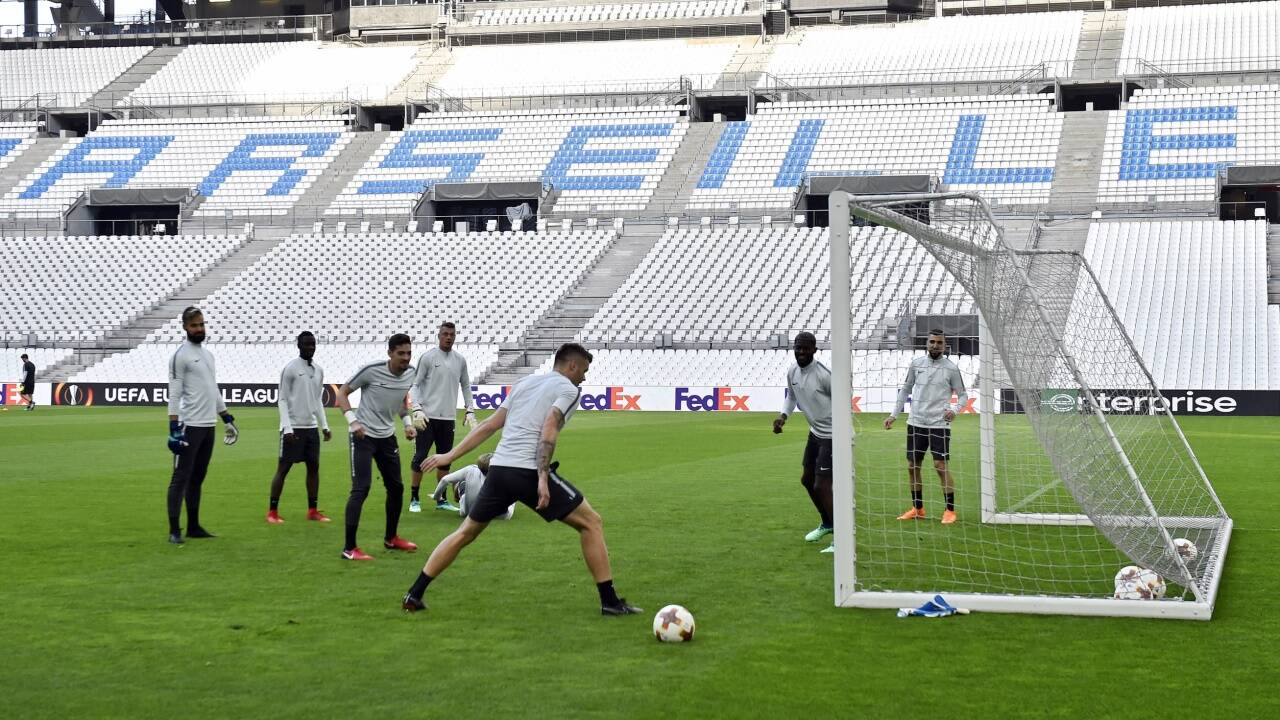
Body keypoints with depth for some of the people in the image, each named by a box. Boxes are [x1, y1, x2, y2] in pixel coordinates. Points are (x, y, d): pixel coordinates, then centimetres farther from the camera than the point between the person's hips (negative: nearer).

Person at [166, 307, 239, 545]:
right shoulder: (180, 355, -9)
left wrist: (227, 418, 20)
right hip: (190, 426, -8)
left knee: (197, 478, 13)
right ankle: (174, 530, -4)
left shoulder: (208, 353, 16)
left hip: (209, 426, 8)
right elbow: (174, 395, -14)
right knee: (181, 478, -5)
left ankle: (194, 526, 19)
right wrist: (174, 427, -20)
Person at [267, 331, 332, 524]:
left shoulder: (319, 370, 12)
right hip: (293, 428, -7)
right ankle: (272, 511, 1)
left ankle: (313, 510, 14)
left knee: (314, 467, 7)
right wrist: (287, 428, -17)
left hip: (312, 427, 7)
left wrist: (324, 426, 14)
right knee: (283, 468, -4)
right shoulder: (290, 368, -8)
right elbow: (282, 400, -9)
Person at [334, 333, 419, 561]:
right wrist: (352, 420, -22)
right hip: (363, 436, -7)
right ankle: (349, 548, -9)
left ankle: (391, 538, 32)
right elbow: (343, 392, -9)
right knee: (361, 489, -13)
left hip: (387, 437, 7)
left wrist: (407, 422, 4)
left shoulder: (410, 373, 0)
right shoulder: (371, 371, -19)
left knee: (396, 487, 13)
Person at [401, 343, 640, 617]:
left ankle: (414, 595, 17)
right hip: (530, 471, -6)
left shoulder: (525, 383, 23)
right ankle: (609, 601, 1)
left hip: (499, 469, 6)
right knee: (591, 522, 5)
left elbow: (489, 425, 20)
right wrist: (543, 478, -20)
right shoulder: (568, 389, 3)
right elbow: (549, 429, -13)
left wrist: (449, 456, 22)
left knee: (465, 532, 20)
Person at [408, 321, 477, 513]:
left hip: (448, 418, 4)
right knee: (420, 456, -3)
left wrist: (470, 411, 9)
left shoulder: (460, 360, 9)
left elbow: (466, 386, 17)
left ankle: (441, 499, 15)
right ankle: (414, 499, 5)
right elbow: (415, 384, -3)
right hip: (428, 417, -4)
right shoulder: (428, 357, -4)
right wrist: (417, 410, -14)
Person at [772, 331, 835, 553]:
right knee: (807, 479, 21)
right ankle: (827, 523, 43)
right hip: (815, 432, 9)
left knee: (821, 486, -12)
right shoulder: (792, 372, -1)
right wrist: (783, 415, 0)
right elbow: (791, 396, 18)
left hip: (832, 435, -9)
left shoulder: (823, 374, -24)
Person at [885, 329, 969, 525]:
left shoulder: (951, 368, -2)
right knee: (912, 466, 7)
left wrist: (954, 409, -15)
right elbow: (905, 390, 16)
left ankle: (950, 510, 1)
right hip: (915, 422, 4)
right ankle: (917, 508, 20)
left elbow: (962, 394, 5)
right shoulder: (916, 364, 6)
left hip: (939, 424, -4)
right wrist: (894, 415, 12)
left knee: (941, 466, -8)